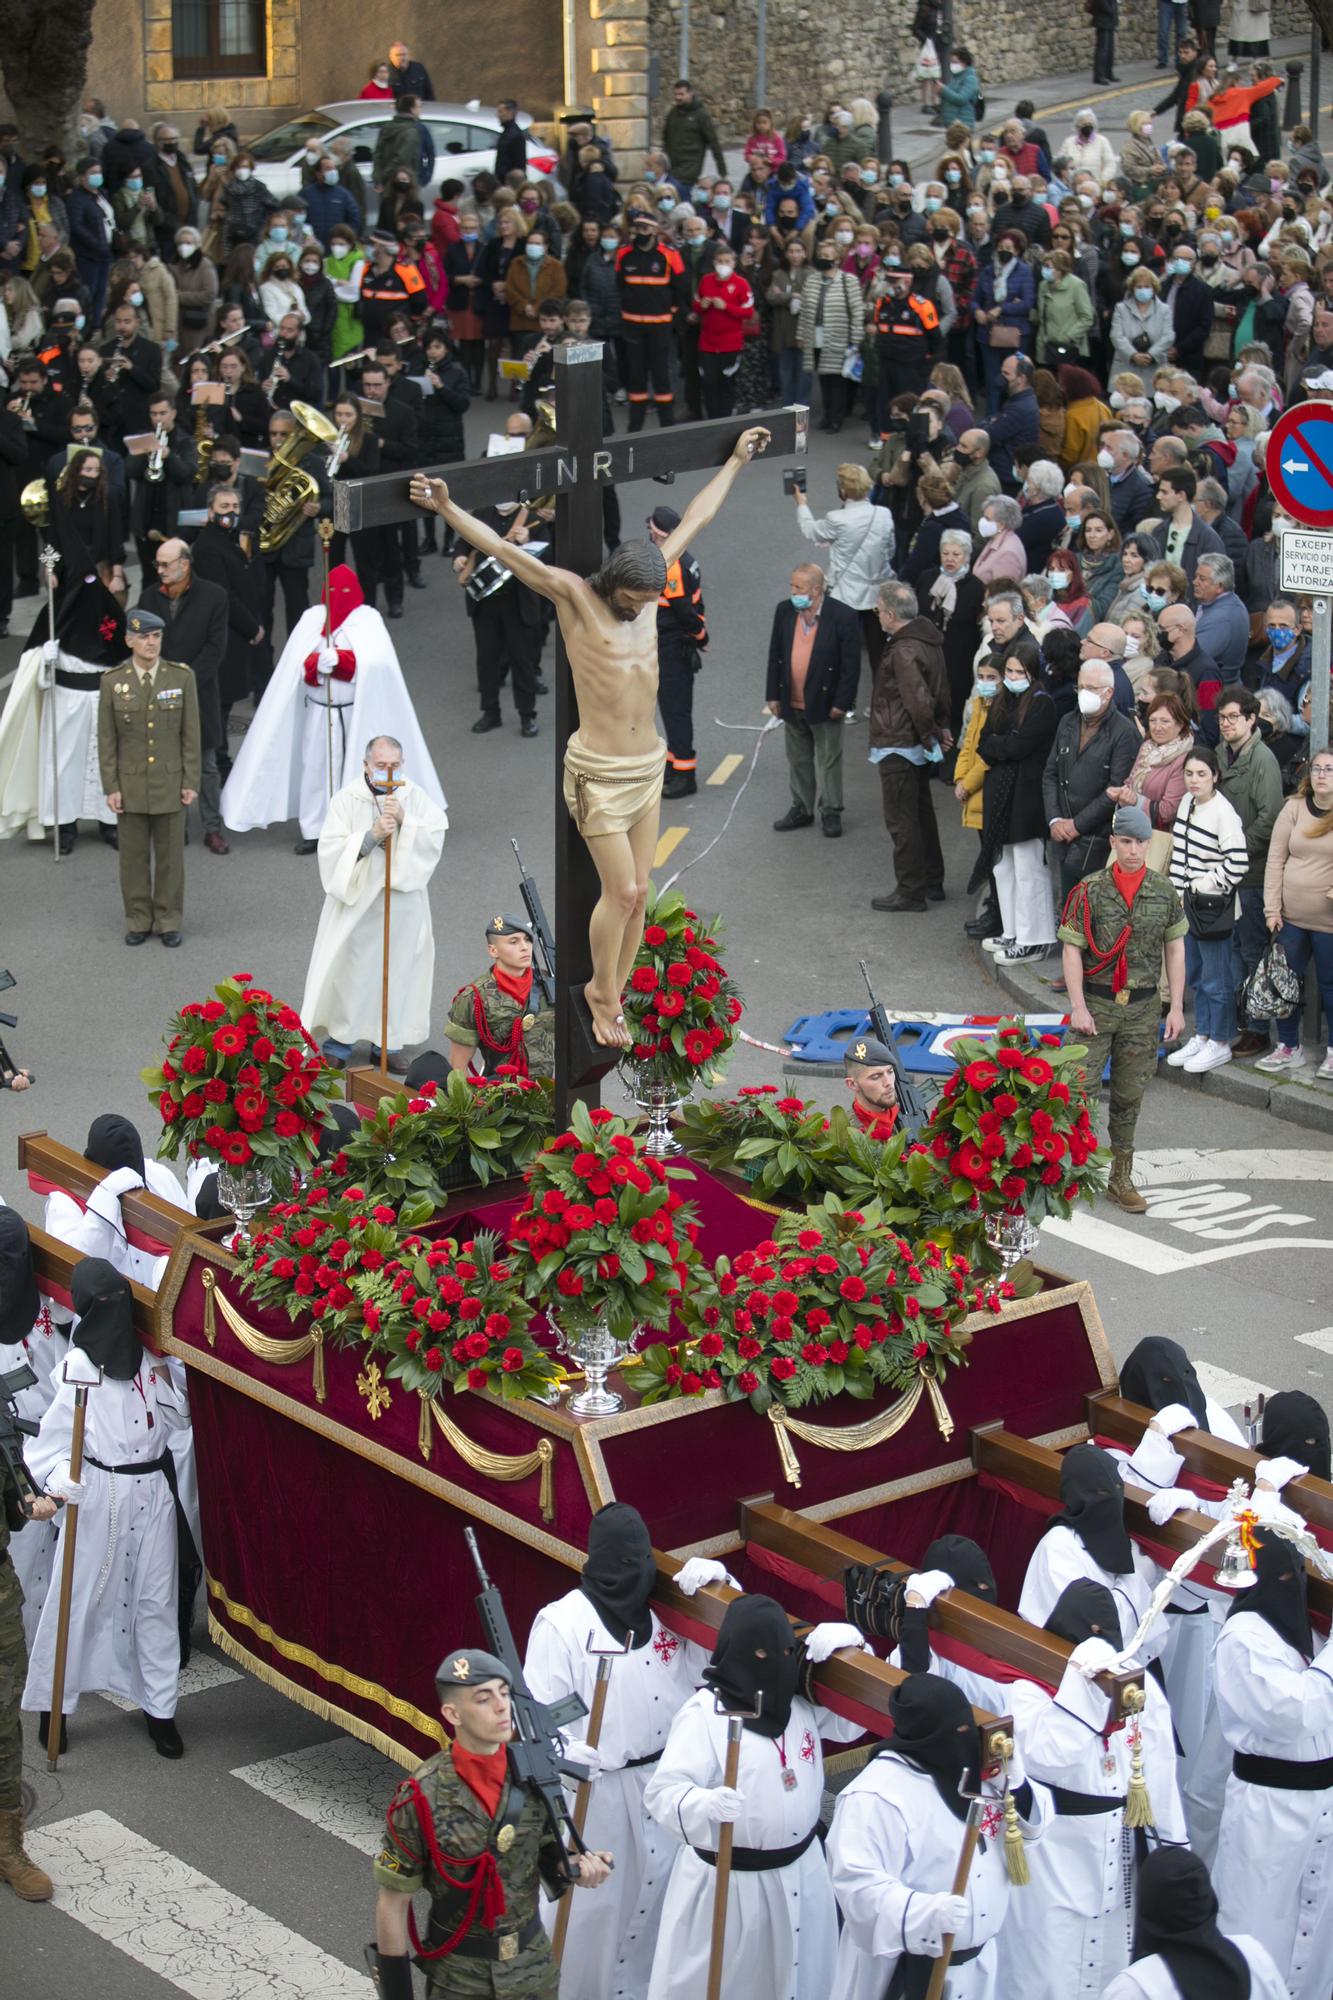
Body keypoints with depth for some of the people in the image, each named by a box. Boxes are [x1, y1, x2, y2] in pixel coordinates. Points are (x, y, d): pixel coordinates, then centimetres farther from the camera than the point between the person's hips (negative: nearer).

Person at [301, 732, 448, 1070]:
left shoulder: (414, 795, -1)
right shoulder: (346, 799, -8)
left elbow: (436, 838, -8)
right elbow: (331, 850, -14)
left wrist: (405, 821, -23)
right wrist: (371, 835, -26)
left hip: (402, 900, 2)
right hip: (356, 900, -2)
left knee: (398, 967, 9)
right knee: (347, 968, 3)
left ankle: (391, 1042, 21)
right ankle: (338, 1041, 16)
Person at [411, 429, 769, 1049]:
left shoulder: (648, 584, 1)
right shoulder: (573, 594, -14)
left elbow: (695, 518, 12)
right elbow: (505, 549, -27)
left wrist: (737, 459, 21)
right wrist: (446, 508, -40)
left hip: (648, 770, 6)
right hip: (598, 775, -6)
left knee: (637, 893, 7)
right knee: (621, 892, -5)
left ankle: (609, 997, 22)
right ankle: (604, 994, 17)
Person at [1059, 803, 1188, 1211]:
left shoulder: (1164, 892, 3)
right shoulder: (1090, 891, -6)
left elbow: (1175, 950, 9)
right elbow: (1072, 950, -5)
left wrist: (1176, 1007, 5)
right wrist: (1078, 1007, -11)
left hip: (1142, 1008, 3)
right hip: (1096, 1003, -3)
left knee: (1129, 1096, 8)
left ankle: (1121, 1178, 17)